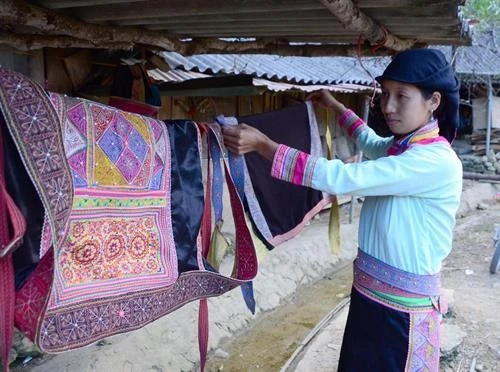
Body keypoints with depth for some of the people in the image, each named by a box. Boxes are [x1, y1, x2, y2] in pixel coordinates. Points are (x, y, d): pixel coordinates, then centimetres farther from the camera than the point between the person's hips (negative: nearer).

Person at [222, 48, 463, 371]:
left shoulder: (436, 161, -22)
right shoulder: (398, 147, 4)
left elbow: (340, 178, -29)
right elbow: (370, 143, 31)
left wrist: (263, 145, -27)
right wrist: (335, 106, 40)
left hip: (403, 308, -8)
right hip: (368, 294, 8)